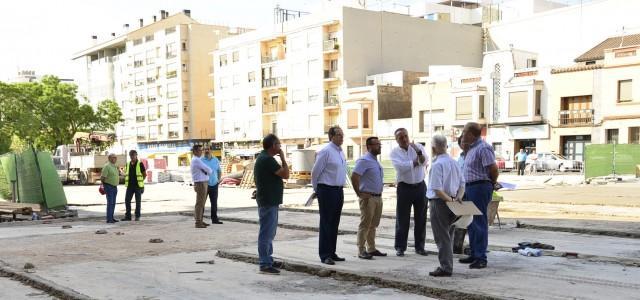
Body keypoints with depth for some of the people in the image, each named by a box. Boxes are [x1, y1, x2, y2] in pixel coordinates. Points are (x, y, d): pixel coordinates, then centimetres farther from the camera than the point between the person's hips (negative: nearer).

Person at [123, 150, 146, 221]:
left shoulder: (140, 164, -5)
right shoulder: (128, 164, 9)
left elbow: (145, 174, 1)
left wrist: (140, 182, -2)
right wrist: (127, 182, 7)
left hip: (138, 186, -4)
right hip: (130, 186, 4)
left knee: (138, 201, 3)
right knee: (127, 200, 0)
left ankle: (137, 216, 12)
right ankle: (128, 216, 8)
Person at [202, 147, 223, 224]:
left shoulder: (216, 160, 8)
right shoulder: (201, 160, -7)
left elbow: (219, 171, 21)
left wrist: (218, 179, 11)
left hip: (214, 185, 5)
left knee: (214, 203, 9)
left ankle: (214, 219, 17)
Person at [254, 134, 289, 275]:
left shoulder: (262, 158, 15)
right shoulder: (267, 160, -19)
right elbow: (285, 174, -19)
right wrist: (283, 158, -10)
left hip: (269, 201, 11)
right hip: (268, 201, -11)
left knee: (269, 233, 18)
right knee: (266, 233, -7)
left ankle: (267, 260, 27)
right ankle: (265, 265, -3)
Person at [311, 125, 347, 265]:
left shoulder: (341, 152, 12)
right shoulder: (325, 151, -13)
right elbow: (315, 172, -9)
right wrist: (317, 189, 2)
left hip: (339, 191, 8)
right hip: (327, 191, -8)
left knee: (334, 223, 13)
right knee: (326, 223, -3)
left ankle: (332, 253, 21)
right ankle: (324, 255, 2)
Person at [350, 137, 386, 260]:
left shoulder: (375, 161, 15)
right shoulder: (364, 161, -14)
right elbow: (354, 177, -22)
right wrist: (359, 193, -17)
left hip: (378, 197, 9)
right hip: (368, 198, -9)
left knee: (373, 225, 14)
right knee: (365, 224, -5)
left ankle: (371, 249, 22)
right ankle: (361, 251, 0)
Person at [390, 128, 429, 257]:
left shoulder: (418, 147, 2)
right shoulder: (394, 152, -3)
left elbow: (424, 161, -15)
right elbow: (400, 166, -20)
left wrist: (419, 152, -35)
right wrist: (416, 162, -12)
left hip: (420, 186, 2)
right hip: (404, 187, -2)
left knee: (421, 218, 8)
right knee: (402, 218, 1)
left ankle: (419, 246, 19)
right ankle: (400, 247, 10)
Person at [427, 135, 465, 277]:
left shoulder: (437, 164, -16)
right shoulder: (454, 162, 9)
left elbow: (437, 189, -23)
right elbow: (462, 184, 11)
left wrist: (450, 200, -14)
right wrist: (458, 198, 0)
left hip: (439, 203, -8)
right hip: (450, 203, 8)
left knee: (442, 237, -1)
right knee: (448, 236, 17)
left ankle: (445, 268, 1)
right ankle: (447, 265, 25)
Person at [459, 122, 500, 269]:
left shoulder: (483, 148, -17)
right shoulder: (472, 148, 15)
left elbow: (493, 168, -20)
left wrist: (493, 183, -4)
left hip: (479, 188, -10)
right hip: (470, 187, 10)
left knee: (479, 223, -6)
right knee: (471, 222, 15)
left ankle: (481, 258, -1)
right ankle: (474, 254, 25)